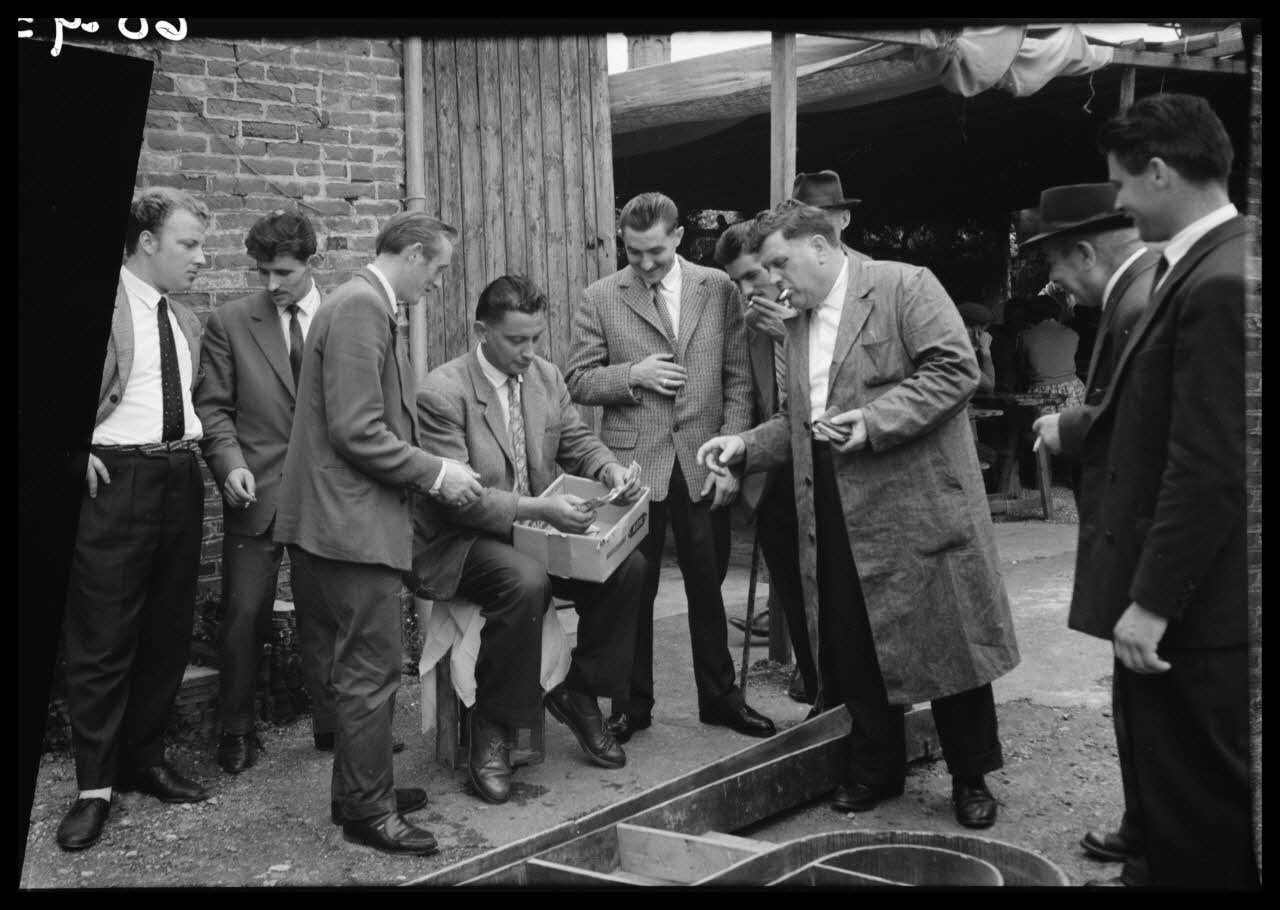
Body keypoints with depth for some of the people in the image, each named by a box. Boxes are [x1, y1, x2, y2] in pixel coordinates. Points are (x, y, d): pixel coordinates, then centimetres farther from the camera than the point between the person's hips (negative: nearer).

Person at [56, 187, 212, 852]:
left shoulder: (187, 322, 16)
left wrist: (203, 455, 11)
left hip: (180, 479, 7)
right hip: (115, 480, -7)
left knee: (168, 632, 12)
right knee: (101, 639, -1)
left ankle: (145, 759, 26)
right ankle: (94, 786, 8)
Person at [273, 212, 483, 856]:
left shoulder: (369, 308, 16)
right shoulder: (359, 308, -16)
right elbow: (356, 431, -22)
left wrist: (431, 474, 15)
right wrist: (436, 474, -14)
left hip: (350, 521, 11)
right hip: (353, 523, -11)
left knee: (360, 669, 19)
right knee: (372, 673, -2)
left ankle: (359, 791, 31)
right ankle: (368, 811, 9)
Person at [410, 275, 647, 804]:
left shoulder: (547, 377, 6)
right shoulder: (443, 393, -16)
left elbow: (577, 442, 14)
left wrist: (611, 470, -10)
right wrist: (539, 508, -31)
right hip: (461, 541, -6)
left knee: (628, 565, -15)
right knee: (525, 581, -36)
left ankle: (577, 693, 4)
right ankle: (491, 726, -18)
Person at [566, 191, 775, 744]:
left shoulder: (718, 289, 3)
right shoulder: (600, 299, 1)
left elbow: (739, 379, 3)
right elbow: (577, 382, 3)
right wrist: (632, 374, -15)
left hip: (703, 464, 1)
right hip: (633, 464, -1)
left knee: (708, 586, 11)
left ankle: (719, 697, 27)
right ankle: (632, 706, 21)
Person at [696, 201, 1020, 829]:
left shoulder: (905, 286, -5)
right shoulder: (799, 326, 17)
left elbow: (955, 369, -14)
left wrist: (873, 420, -21)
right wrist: (745, 446, 6)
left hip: (918, 502, -6)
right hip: (837, 519, 7)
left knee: (944, 641, 2)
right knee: (854, 648, 10)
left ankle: (971, 777, 18)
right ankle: (875, 769, 26)